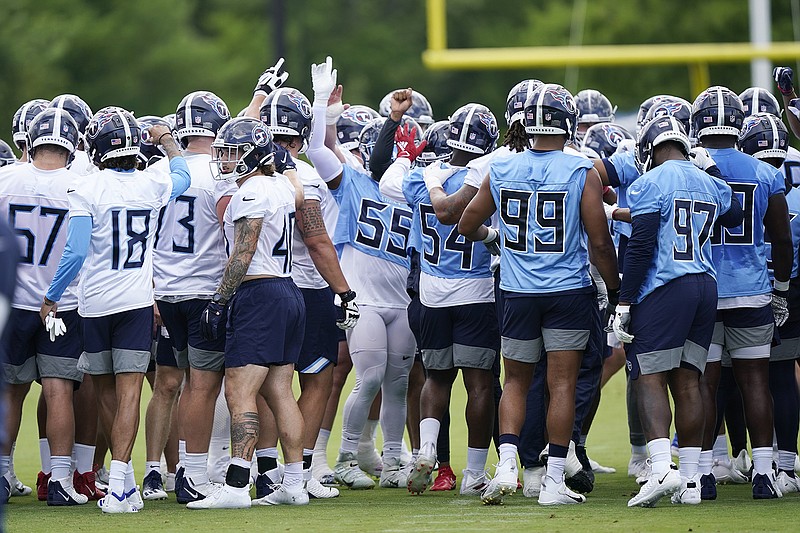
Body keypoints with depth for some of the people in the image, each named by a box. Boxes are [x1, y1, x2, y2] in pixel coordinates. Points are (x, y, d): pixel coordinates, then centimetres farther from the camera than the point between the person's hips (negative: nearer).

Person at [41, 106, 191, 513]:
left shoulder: (87, 190, -12)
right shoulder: (152, 186, -2)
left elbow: (75, 252, -17)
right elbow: (182, 176, 23)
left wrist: (52, 296, -4)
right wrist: (166, 140, 40)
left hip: (95, 304, -1)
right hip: (137, 303, 1)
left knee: (104, 390, 16)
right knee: (129, 391, -5)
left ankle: (124, 478, 23)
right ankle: (119, 486, -16)